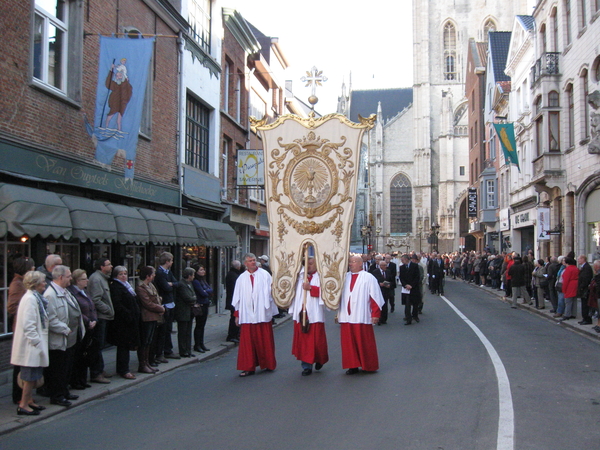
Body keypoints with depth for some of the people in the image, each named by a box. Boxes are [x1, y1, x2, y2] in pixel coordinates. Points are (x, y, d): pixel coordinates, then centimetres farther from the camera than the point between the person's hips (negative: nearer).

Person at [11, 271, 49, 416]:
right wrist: (36, 342, -20)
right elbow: (28, 325, -23)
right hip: (31, 345, -10)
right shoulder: (30, 299, -18)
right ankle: (23, 405, 6)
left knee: (34, 376, 16)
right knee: (31, 376, -3)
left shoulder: (36, 298, 13)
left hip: (35, 345, 10)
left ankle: (29, 400, 26)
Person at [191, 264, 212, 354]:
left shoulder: (204, 280, 16)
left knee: (202, 325, 12)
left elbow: (211, 289, 6)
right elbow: (203, 293, -17)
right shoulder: (195, 281, -12)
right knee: (199, 325, -2)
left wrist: (206, 291, -12)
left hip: (205, 305, 8)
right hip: (200, 305, -8)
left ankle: (201, 344, 19)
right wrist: (208, 293, 1)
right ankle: (197, 345, 5)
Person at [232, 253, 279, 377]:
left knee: (264, 341, 5)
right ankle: (248, 368, 5)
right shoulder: (242, 278, 10)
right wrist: (237, 314, 9)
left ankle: (268, 364, 20)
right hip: (247, 314, 2)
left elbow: (270, 291, -1)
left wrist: (270, 310, -10)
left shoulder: (264, 275, 2)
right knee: (248, 342, 0)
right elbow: (238, 297, 12)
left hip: (262, 314, -2)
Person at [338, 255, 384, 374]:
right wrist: (338, 313, 12)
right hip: (346, 316, 4)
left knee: (364, 342, 2)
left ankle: (369, 366, 15)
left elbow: (375, 297, -5)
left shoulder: (368, 278, -2)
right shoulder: (345, 277, 12)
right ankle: (353, 366, 13)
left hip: (361, 316, -4)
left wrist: (375, 314, -10)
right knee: (349, 342, 4)